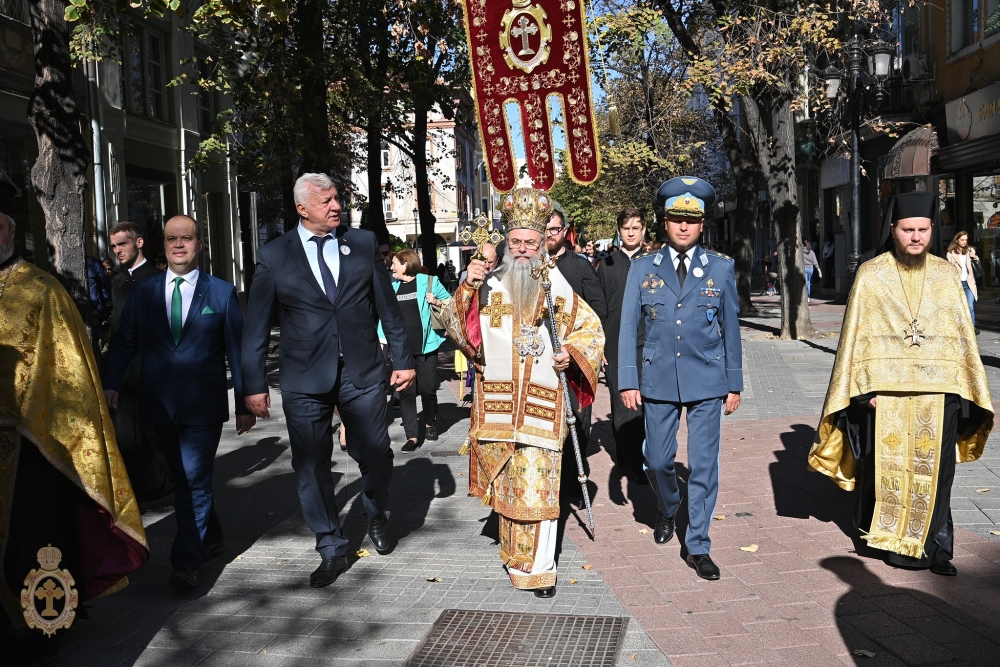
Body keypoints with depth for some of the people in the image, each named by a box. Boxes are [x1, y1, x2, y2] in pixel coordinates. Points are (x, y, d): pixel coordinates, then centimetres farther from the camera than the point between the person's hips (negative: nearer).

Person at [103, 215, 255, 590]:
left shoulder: (222, 293, 0)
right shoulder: (143, 292, 7)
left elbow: (237, 350, 1)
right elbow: (123, 342, 5)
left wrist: (244, 404, -1)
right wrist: (111, 384, -12)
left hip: (204, 406, -3)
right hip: (161, 404, 3)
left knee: (193, 482, -4)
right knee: (186, 479, 15)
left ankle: (186, 561, 7)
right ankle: (211, 540, 33)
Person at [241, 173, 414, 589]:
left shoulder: (364, 244, 5)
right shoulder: (274, 256, 1)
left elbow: (388, 307, 8)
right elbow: (256, 327, 2)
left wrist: (403, 359, 6)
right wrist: (254, 383, -1)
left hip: (362, 374, 1)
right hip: (304, 381, -1)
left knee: (376, 457, 7)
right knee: (311, 468, 4)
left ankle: (376, 515, 39)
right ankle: (331, 550, 22)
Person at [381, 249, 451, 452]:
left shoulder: (429, 281, 0)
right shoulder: (392, 287, 11)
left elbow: (450, 303, 5)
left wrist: (436, 302, -14)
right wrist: (381, 340, 7)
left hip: (425, 345, -3)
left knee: (428, 388, 5)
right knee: (406, 392, 0)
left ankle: (430, 424, 31)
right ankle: (411, 436, 4)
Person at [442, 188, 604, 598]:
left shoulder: (558, 289, 4)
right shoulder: (489, 286, 4)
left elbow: (591, 329, 12)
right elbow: (456, 328, -1)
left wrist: (572, 353, -6)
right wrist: (467, 288, -15)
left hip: (541, 405, -1)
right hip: (497, 404, 2)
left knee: (537, 486, -5)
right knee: (506, 484, 11)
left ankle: (537, 568, 5)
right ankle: (515, 556, 28)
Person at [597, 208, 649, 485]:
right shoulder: (606, 265, 10)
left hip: (647, 345, -1)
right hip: (615, 346, 2)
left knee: (643, 405, -6)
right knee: (620, 405, 5)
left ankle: (641, 461, 2)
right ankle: (626, 459, 15)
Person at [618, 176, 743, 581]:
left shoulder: (721, 268, 3)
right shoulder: (642, 269, 2)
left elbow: (730, 328, 6)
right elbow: (628, 328, 1)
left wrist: (734, 384, 6)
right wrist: (627, 381, -5)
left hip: (707, 381, -1)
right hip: (659, 381, 1)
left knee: (704, 465, 0)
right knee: (657, 460, 10)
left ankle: (698, 546, 12)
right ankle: (667, 512, 41)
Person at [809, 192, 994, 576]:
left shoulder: (945, 275, 8)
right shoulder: (870, 275, 1)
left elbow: (962, 333, 9)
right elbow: (856, 334, -1)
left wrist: (964, 386, 3)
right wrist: (862, 388, -8)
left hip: (938, 389, 2)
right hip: (885, 388, -2)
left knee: (935, 470, 3)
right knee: (887, 465, 3)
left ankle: (934, 547, 13)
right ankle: (885, 537, 20)